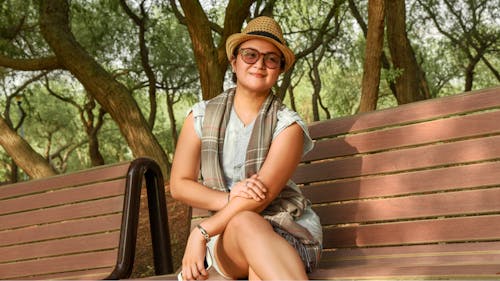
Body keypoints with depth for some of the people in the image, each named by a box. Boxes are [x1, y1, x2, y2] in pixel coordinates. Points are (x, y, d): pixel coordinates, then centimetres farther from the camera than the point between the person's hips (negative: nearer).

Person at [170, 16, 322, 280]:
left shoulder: (288, 125, -2)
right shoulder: (201, 116, 6)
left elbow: (264, 192, -13)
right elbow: (179, 184, 4)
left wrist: (201, 233, -21)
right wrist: (228, 199, -15)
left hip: (286, 228, -1)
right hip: (226, 237, 1)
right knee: (245, 222, -36)